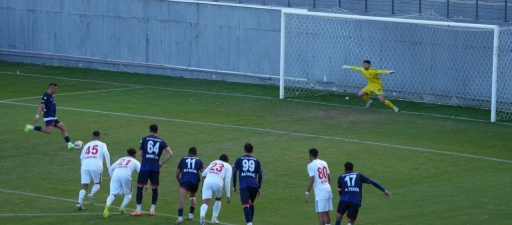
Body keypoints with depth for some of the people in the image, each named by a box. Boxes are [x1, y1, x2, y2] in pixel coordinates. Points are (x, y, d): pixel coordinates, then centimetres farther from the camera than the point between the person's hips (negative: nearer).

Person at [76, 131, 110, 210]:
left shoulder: (87, 145, 24)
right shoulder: (102, 145, 15)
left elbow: (81, 157, 20)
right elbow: (106, 154, -1)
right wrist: (108, 166, -1)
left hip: (85, 166, 2)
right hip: (96, 167, -2)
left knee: (84, 186, 4)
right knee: (97, 183, 19)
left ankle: (79, 202, -17)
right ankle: (91, 194, -10)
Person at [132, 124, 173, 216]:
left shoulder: (144, 139, 8)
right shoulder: (161, 142, 11)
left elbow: (141, 154, 10)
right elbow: (170, 154, 4)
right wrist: (162, 163, 10)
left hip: (145, 166, -2)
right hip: (156, 167, 2)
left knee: (140, 187, 5)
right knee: (155, 188, 12)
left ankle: (138, 210, 2)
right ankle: (152, 210, 13)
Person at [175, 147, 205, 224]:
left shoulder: (183, 159, 23)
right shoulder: (199, 161, 22)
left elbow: (177, 174, 22)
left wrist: (180, 182, 38)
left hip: (184, 181, -2)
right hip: (195, 181, 2)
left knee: (182, 198, -16)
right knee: (193, 197, 30)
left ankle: (180, 217, -34)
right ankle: (191, 214, 23)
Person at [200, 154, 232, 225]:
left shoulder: (213, 162, 30)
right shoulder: (228, 166, 19)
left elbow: (204, 174, 30)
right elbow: (227, 181, 10)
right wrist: (228, 196, 11)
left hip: (207, 182, 2)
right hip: (217, 183, -2)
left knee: (205, 203, -8)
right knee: (218, 199, 29)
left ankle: (202, 215, -40)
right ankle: (214, 219, 25)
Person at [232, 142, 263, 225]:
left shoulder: (239, 160, 14)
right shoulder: (256, 161, 19)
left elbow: (234, 173, 7)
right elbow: (260, 175, 16)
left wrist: (234, 186, 13)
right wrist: (259, 188, 23)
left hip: (244, 185, -2)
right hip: (254, 184, 2)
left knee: (245, 205, -11)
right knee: (251, 204, 23)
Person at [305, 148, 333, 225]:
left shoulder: (311, 165, -8)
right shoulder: (324, 163, 12)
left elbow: (311, 180, -15)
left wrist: (307, 193, -11)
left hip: (320, 193, -7)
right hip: (328, 190, 7)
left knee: (320, 214, -7)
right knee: (326, 213, 16)